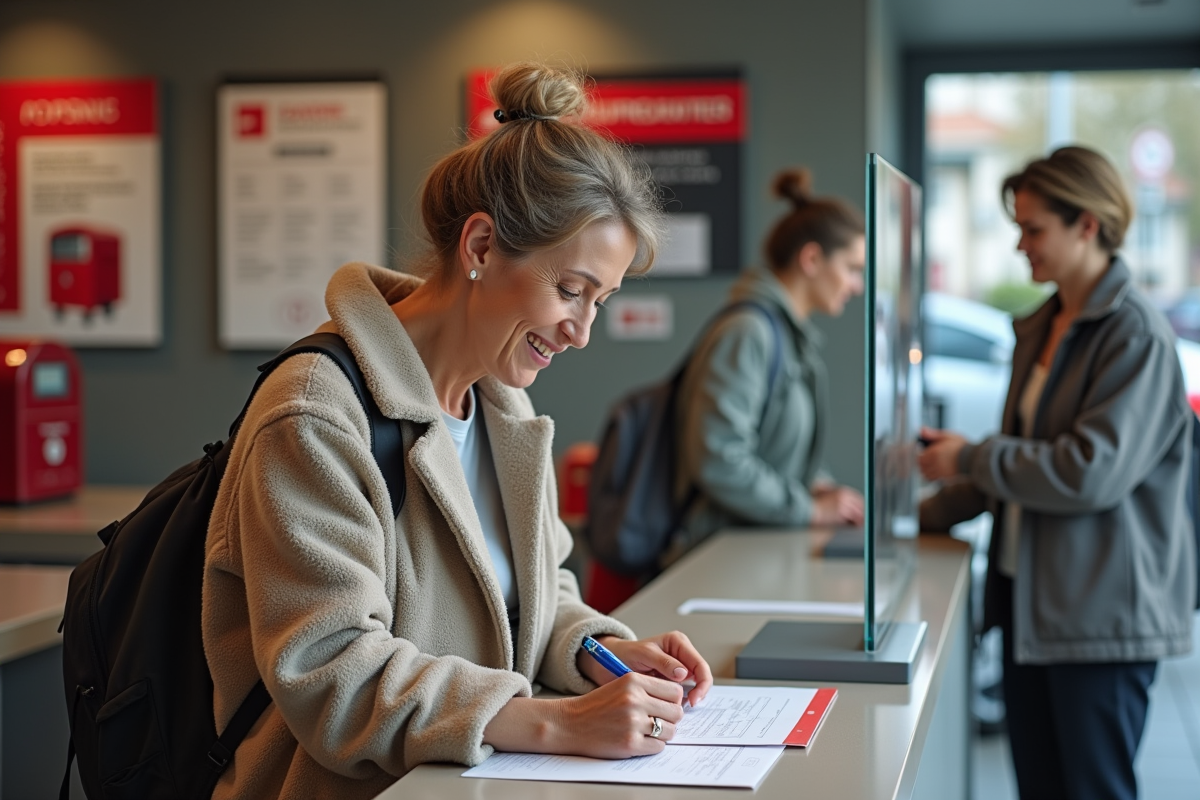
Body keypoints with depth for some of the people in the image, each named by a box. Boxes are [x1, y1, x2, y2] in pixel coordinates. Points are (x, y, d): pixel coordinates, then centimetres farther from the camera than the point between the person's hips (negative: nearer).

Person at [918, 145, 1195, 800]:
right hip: (1031, 601, 8)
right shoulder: (1041, 329, 13)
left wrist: (970, 460, -12)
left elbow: (1093, 472, -22)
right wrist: (927, 515, 17)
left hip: (1102, 613, -8)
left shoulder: (1136, 335, -14)